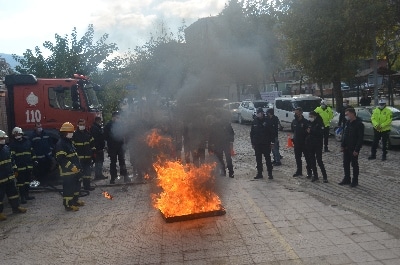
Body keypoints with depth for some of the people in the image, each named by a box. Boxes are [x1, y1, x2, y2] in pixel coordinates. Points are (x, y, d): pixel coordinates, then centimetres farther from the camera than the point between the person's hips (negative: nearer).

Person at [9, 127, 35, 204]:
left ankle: (26, 195, 26)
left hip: (28, 165, 5)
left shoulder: (27, 141, 10)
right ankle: (22, 197, 4)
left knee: (27, 181, 14)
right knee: (21, 182, -2)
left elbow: (32, 152, 17)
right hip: (20, 166, -5)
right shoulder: (12, 144, -4)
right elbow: (12, 156, -10)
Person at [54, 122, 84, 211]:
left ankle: (75, 200, 33)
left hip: (75, 170, 10)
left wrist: (78, 166, 20)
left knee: (76, 185, 19)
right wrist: (72, 167, -23)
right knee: (68, 187, -5)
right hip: (67, 171, -10)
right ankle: (68, 205, 2)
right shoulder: (60, 144, -17)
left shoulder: (69, 142, 15)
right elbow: (61, 158, -23)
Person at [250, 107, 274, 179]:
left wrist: (272, 141, -7)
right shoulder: (255, 121, 3)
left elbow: (271, 132, -3)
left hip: (266, 144, -3)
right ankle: (259, 173, 18)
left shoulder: (267, 121, -5)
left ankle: (270, 173, 7)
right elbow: (252, 133, 9)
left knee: (268, 159, 1)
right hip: (257, 144, 3)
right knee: (258, 159, 9)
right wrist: (252, 143, 6)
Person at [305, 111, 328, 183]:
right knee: (312, 160, 9)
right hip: (310, 144, 6)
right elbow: (307, 132, 15)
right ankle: (315, 175, 20)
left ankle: (324, 176, 2)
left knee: (319, 160, -7)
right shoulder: (310, 123, 8)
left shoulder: (319, 123, -9)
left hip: (318, 145, -6)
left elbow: (321, 133, -19)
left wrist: (311, 131, -20)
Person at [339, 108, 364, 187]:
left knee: (354, 164, 5)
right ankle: (347, 179, 24)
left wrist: (357, 149, -20)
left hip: (354, 149, -7)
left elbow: (360, 138, -18)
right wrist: (342, 145, 9)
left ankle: (355, 181, 16)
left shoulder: (359, 124, -16)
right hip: (346, 148, 7)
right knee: (345, 164, 12)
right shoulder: (348, 123, 8)